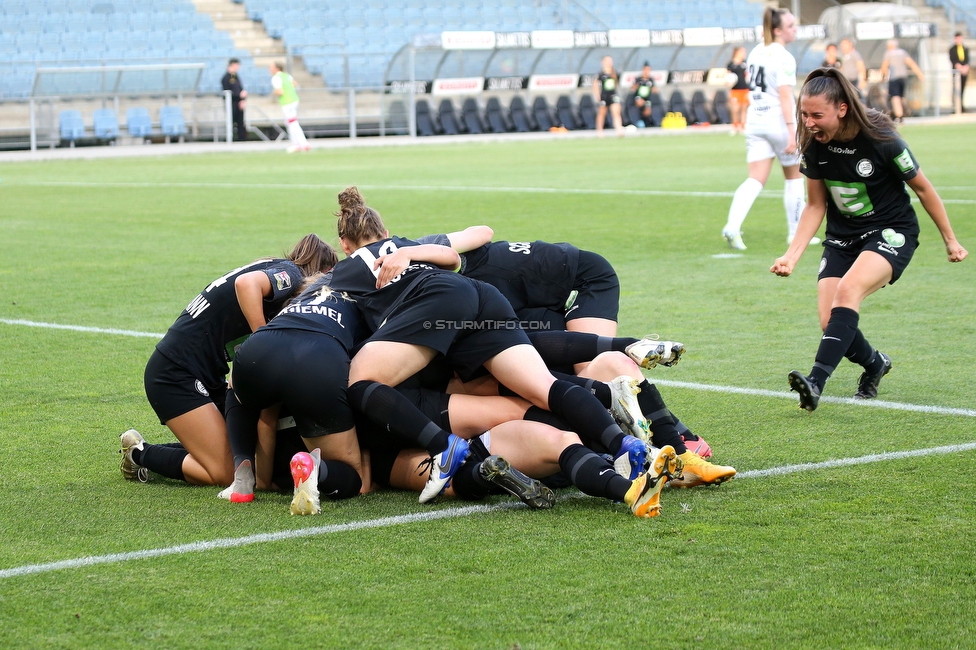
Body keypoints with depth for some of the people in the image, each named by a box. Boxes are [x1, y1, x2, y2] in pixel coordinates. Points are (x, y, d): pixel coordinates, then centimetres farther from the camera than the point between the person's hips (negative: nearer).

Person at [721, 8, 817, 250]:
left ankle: (732, 226, -21)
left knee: (756, 180, -1)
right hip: (779, 121, -6)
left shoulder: (755, 53, 9)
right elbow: (785, 96, -20)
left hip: (755, 121, 6)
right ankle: (796, 233, 18)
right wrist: (792, 132, -22)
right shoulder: (784, 58, -14)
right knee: (794, 176, 12)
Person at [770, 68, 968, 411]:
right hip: (842, 238, 5)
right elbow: (815, 205, 4)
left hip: (891, 232, -5)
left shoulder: (881, 140, -21)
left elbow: (923, 189, -7)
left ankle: (816, 382, -40)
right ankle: (875, 363, 23)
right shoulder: (814, 145, -8)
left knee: (847, 290, -32)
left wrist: (950, 240, 2)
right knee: (831, 322, -9)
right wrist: (792, 255, -7)